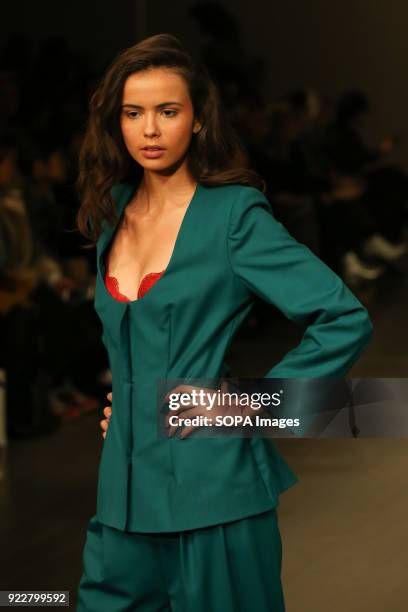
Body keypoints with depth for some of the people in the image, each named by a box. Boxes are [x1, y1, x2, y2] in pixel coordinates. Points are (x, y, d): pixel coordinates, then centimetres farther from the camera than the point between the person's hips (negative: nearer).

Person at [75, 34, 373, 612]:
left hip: (212, 489, -6)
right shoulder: (111, 214, 10)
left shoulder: (236, 214, -9)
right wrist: (119, 398, 12)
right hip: (126, 486, 6)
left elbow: (346, 321, -14)